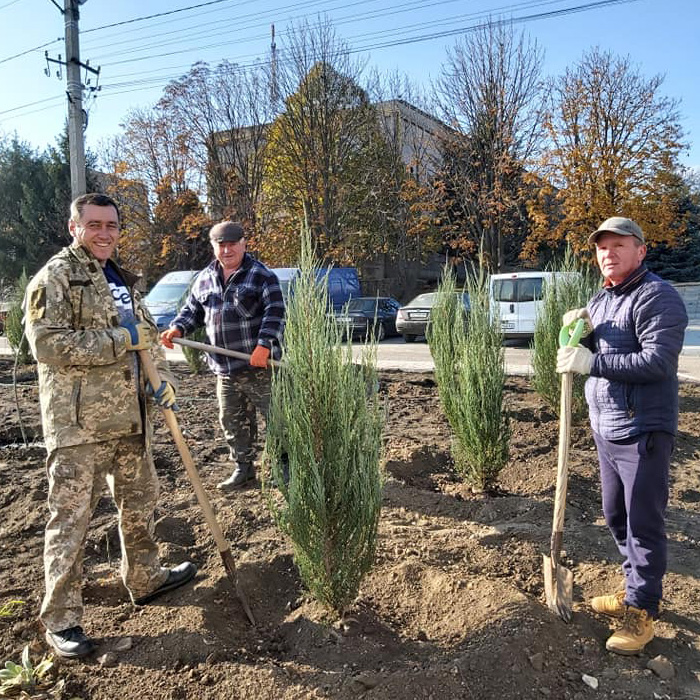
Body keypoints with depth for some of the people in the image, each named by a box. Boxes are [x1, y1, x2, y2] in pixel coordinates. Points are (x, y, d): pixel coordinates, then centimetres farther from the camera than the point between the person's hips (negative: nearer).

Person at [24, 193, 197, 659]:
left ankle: (145, 579, 37)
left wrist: (161, 376, 5)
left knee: (141, 500, 18)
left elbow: (147, 332, 22)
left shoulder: (122, 280, 15)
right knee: (71, 516, 0)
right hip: (78, 421, -8)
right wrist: (120, 340, -20)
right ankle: (60, 618, 14)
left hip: (130, 416, 8)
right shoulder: (55, 277, -9)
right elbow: (46, 342, -20)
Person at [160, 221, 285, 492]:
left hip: (259, 365, -6)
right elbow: (192, 310, 20)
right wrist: (177, 329, 0)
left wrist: (264, 344, -25)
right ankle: (243, 468, 31)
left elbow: (275, 312, -13)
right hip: (224, 369, 6)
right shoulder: (204, 279, 12)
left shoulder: (262, 275, -6)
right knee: (232, 421, 15)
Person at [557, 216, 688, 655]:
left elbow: (658, 361, -25)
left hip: (643, 432, -9)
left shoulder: (657, 297, -13)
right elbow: (583, 358, 16)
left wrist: (592, 361, -27)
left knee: (644, 523, 1)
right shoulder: (600, 300, 14)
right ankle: (636, 590, 37)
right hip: (606, 430, 9)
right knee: (616, 517, 19)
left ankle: (641, 613, 15)